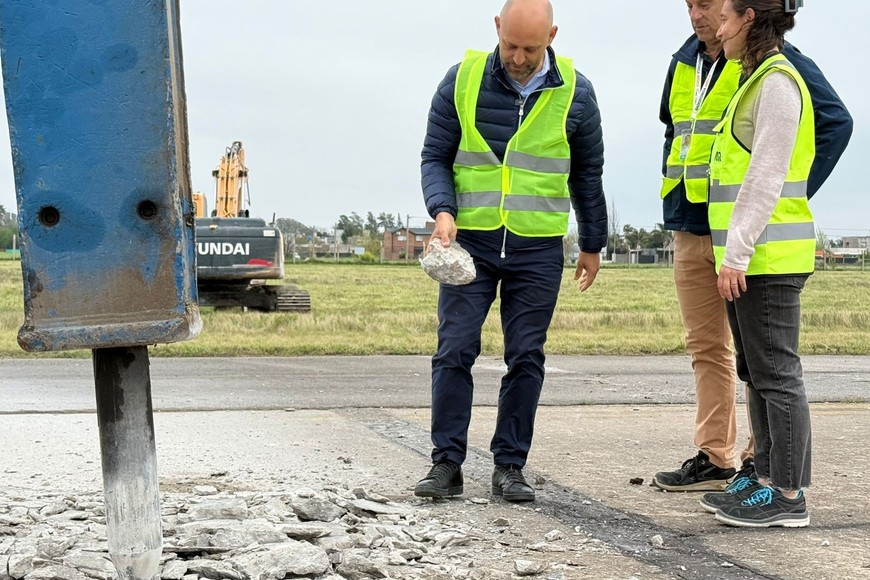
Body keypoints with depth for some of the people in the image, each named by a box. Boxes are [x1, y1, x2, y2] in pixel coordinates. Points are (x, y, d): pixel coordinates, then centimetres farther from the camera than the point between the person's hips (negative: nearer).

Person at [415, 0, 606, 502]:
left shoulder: (575, 92, 0)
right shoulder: (463, 79, -2)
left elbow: (587, 174, 10)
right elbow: (435, 156, 2)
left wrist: (593, 244, 14)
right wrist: (442, 210, -16)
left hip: (539, 250, 1)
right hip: (470, 240, 0)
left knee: (526, 358, 3)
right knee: (455, 350, -4)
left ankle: (510, 466, 12)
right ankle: (447, 463, 4)